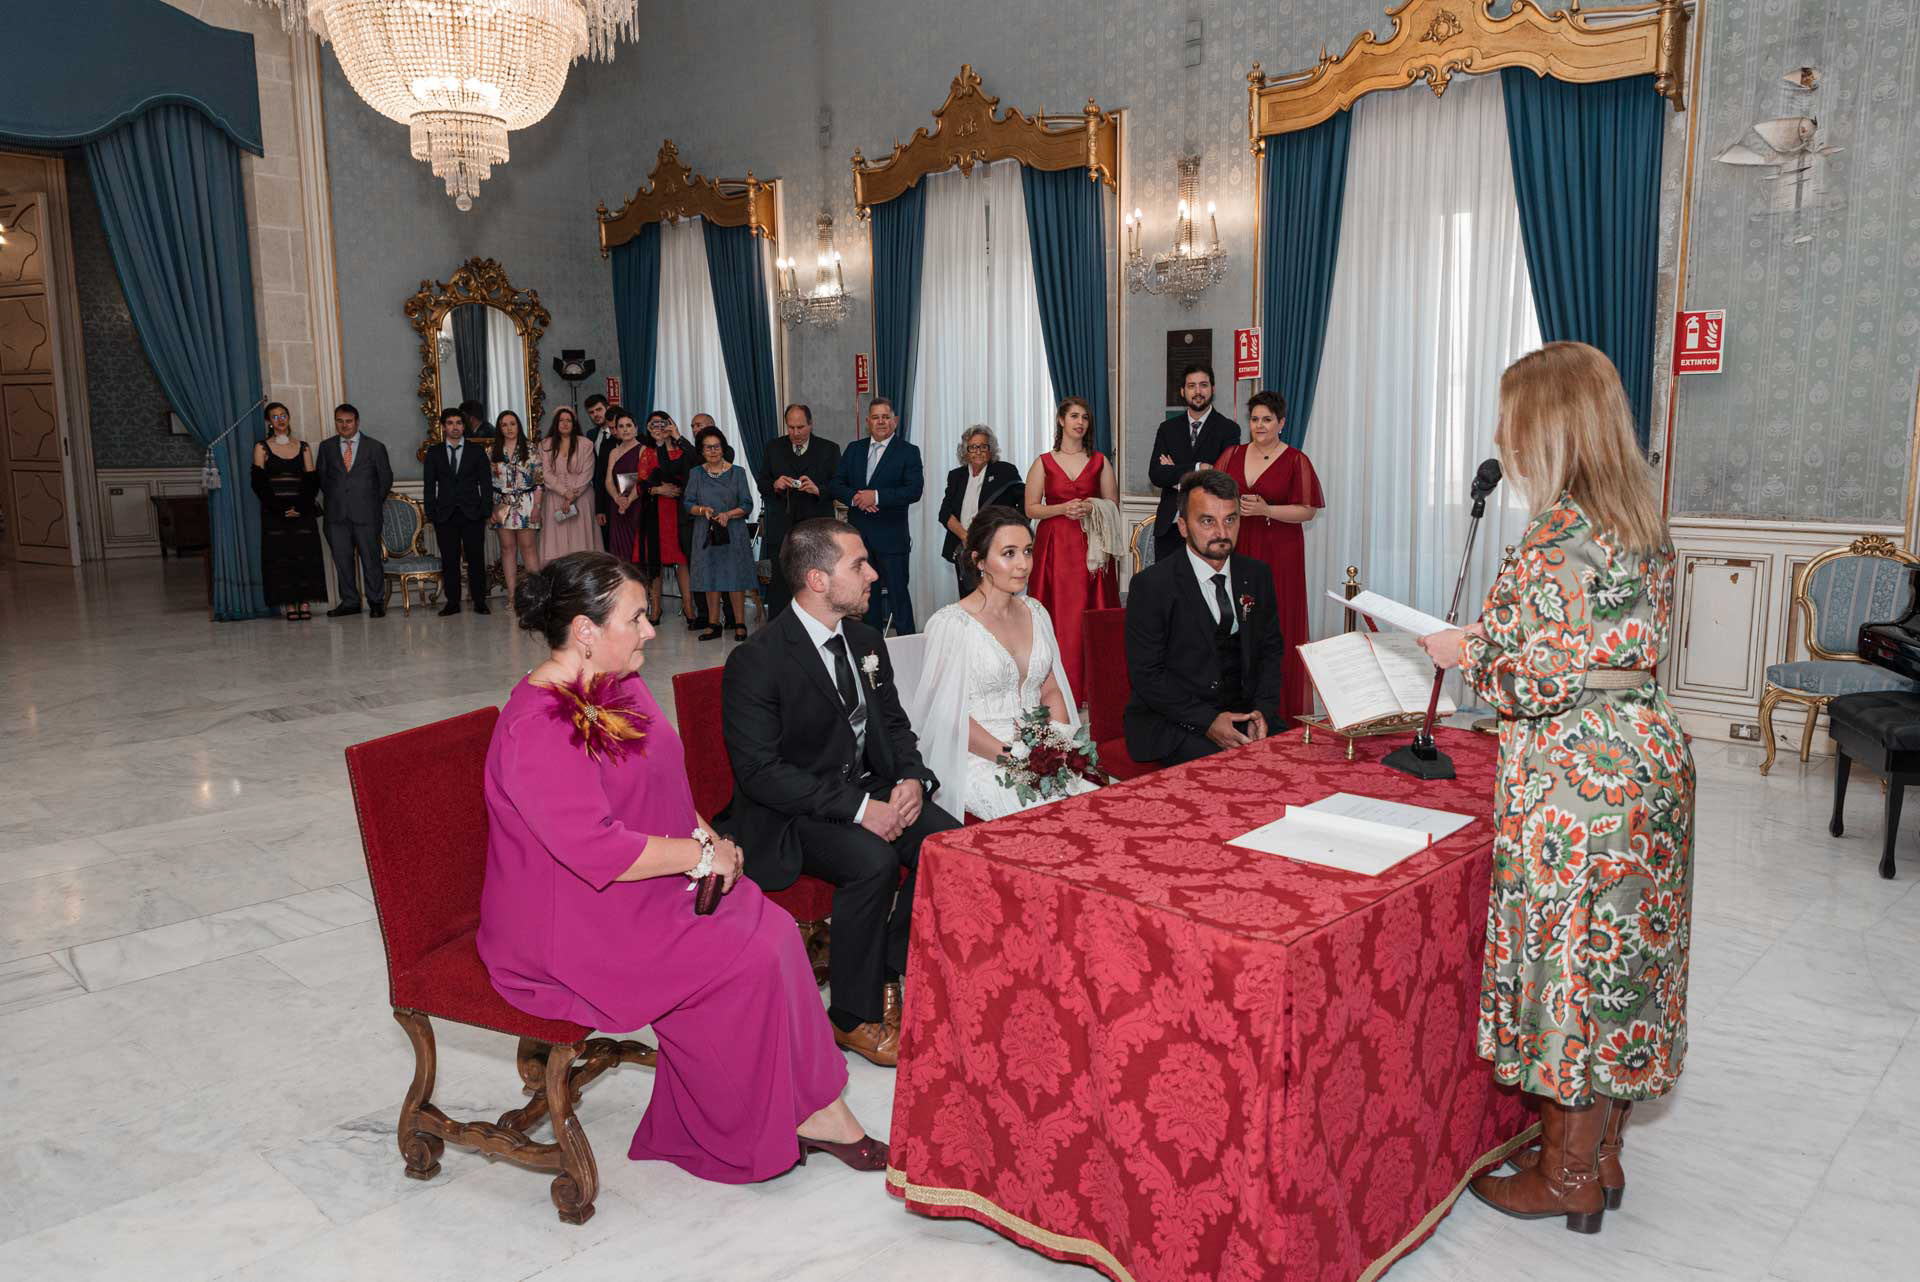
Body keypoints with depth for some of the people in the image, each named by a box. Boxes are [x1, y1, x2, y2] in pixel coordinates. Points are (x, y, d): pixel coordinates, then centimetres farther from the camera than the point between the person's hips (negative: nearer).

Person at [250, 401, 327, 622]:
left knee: (304, 554, -3)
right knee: (279, 556, -4)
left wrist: (300, 508, -9)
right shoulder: (262, 448, 5)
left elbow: (313, 481, 5)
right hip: (274, 512, -1)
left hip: (302, 511, 1)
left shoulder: (303, 447, 10)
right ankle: (290, 605, -2)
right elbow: (259, 483, -2)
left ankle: (305, 603, 1)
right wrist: (280, 510, -11)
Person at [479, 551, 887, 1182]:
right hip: (571, 928, -9)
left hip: (635, 891, 9)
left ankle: (804, 1109, -3)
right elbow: (597, 850, -29)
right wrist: (699, 854, -19)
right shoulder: (538, 728, -24)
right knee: (744, 963, -17)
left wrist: (703, 833, 2)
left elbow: (661, 781, 19)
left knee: (772, 930, -9)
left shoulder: (619, 683, 7)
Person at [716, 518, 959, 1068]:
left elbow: (893, 723, 15)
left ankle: (886, 968, 4)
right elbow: (759, 771, -20)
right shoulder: (756, 660, -17)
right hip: (790, 812, -7)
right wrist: (856, 808, -26)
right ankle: (855, 1017, -11)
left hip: (868, 789, 7)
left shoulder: (865, 641, 6)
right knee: (873, 859, -32)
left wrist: (911, 777, -8)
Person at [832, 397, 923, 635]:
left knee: (898, 593, -5)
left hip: (891, 536, -5)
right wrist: (854, 497, -12)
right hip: (859, 534, 5)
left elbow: (914, 490, -14)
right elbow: (837, 484, 9)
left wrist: (876, 496, -21)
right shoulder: (854, 449, 12)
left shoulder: (908, 452, -2)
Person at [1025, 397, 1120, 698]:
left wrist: (1091, 507, -8)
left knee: (1089, 614, -4)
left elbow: (1113, 506, 11)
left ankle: (1090, 685, 2)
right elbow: (1031, 508, 3)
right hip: (1054, 548, -1)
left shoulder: (1099, 462, 9)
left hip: (1090, 549, 1)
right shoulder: (1043, 463, 5)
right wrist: (1063, 508, -12)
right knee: (1057, 615, -3)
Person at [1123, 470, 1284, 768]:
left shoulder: (1256, 575, 8)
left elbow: (1271, 650, 14)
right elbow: (1146, 674, -11)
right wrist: (1207, 721, -19)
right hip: (1172, 721, -6)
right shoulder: (1152, 585, -9)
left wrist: (1262, 710, -4)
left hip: (1244, 712, 6)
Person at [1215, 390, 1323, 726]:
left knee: (1277, 624, -3)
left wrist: (1266, 510, -15)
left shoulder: (1295, 460, -1)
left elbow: (1309, 510, -4)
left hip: (1279, 554, -3)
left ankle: (1280, 707, 4)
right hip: (1238, 549, 3)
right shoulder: (1232, 455, 11)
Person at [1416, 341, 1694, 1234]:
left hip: (1578, 771, -9)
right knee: (1617, 962, 17)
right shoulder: (1639, 519, 9)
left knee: (1571, 961, 4)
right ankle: (1601, 1156, 32)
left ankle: (1567, 1179, 19)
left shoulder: (1560, 535, -19)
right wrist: (1497, 640, 16)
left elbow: (1543, 682, -21)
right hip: (1648, 751, 9)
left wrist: (1466, 655, -5)